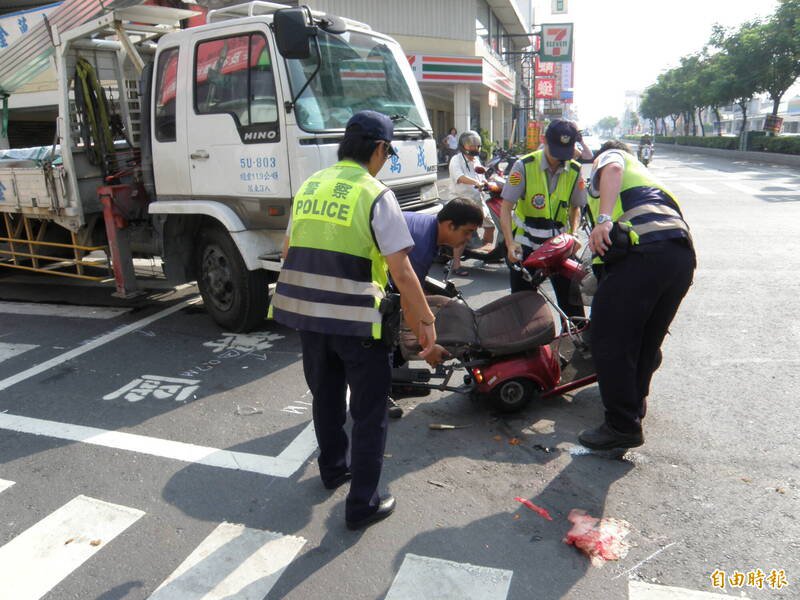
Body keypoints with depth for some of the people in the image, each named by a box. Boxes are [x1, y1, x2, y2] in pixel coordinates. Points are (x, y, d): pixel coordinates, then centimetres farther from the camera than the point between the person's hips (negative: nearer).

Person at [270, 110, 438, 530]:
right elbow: (401, 272, -14)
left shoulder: (309, 186, 9)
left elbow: (290, 251, 16)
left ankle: (333, 468, 45)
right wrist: (425, 319, -4)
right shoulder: (375, 194, -10)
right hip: (356, 318, -6)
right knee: (369, 411, 9)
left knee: (326, 396, 25)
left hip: (305, 312, 7)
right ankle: (362, 504, 18)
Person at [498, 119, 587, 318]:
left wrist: (573, 234, -6)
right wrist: (510, 243, -24)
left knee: (571, 298, 6)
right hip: (525, 244, -2)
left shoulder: (575, 171, -2)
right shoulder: (524, 166, -13)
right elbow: (506, 208, -14)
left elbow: (576, 207, 11)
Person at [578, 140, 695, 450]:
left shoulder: (610, 156, 24)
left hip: (642, 250, -8)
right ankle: (635, 401, 36)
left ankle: (623, 425, 1)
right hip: (683, 254, 8)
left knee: (611, 339, -3)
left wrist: (604, 219, -19)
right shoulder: (648, 177, 44)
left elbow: (613, 169, -4)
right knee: (648, 339, 21)